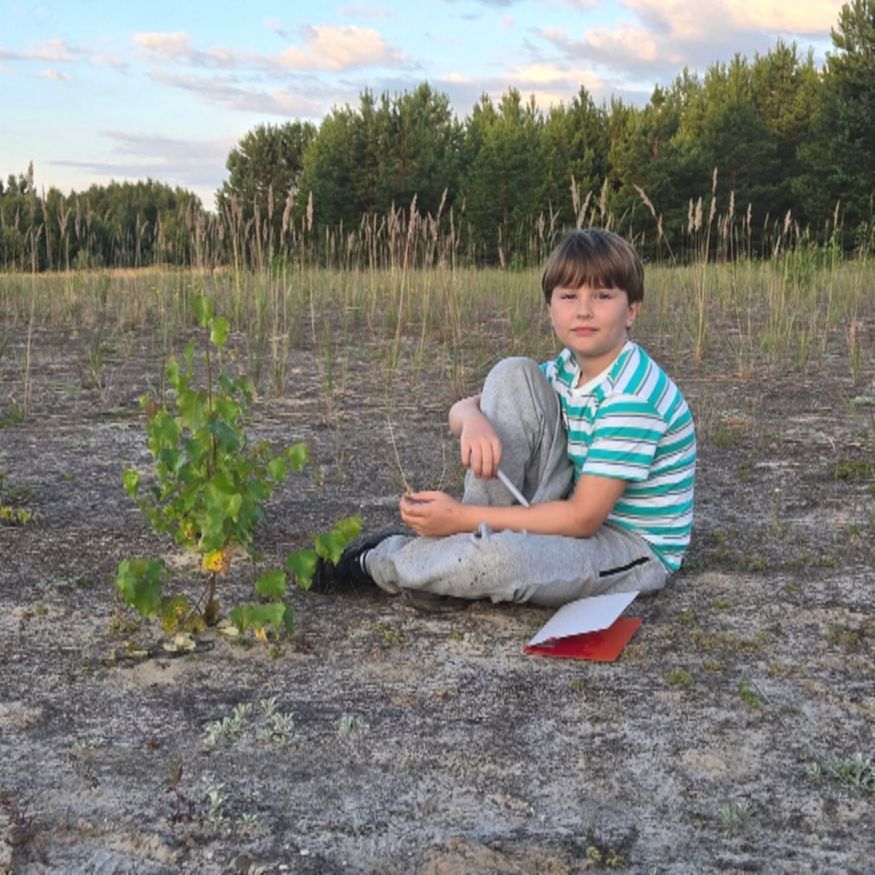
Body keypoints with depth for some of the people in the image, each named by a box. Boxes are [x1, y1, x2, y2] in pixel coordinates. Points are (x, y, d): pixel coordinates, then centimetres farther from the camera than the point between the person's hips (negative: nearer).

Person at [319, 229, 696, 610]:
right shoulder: (566, 370, 2)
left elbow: (583, 518, -26)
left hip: (636, 548, -7)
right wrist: (473, 421, -26)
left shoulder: (635, 397, -23)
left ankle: (377, 563, -7)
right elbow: (462, 408, 1)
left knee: (496, 560, -40)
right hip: (577, 515, 8)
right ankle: (476, 537, -10)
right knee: (513, 374, -7)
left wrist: (464, 516, -26)